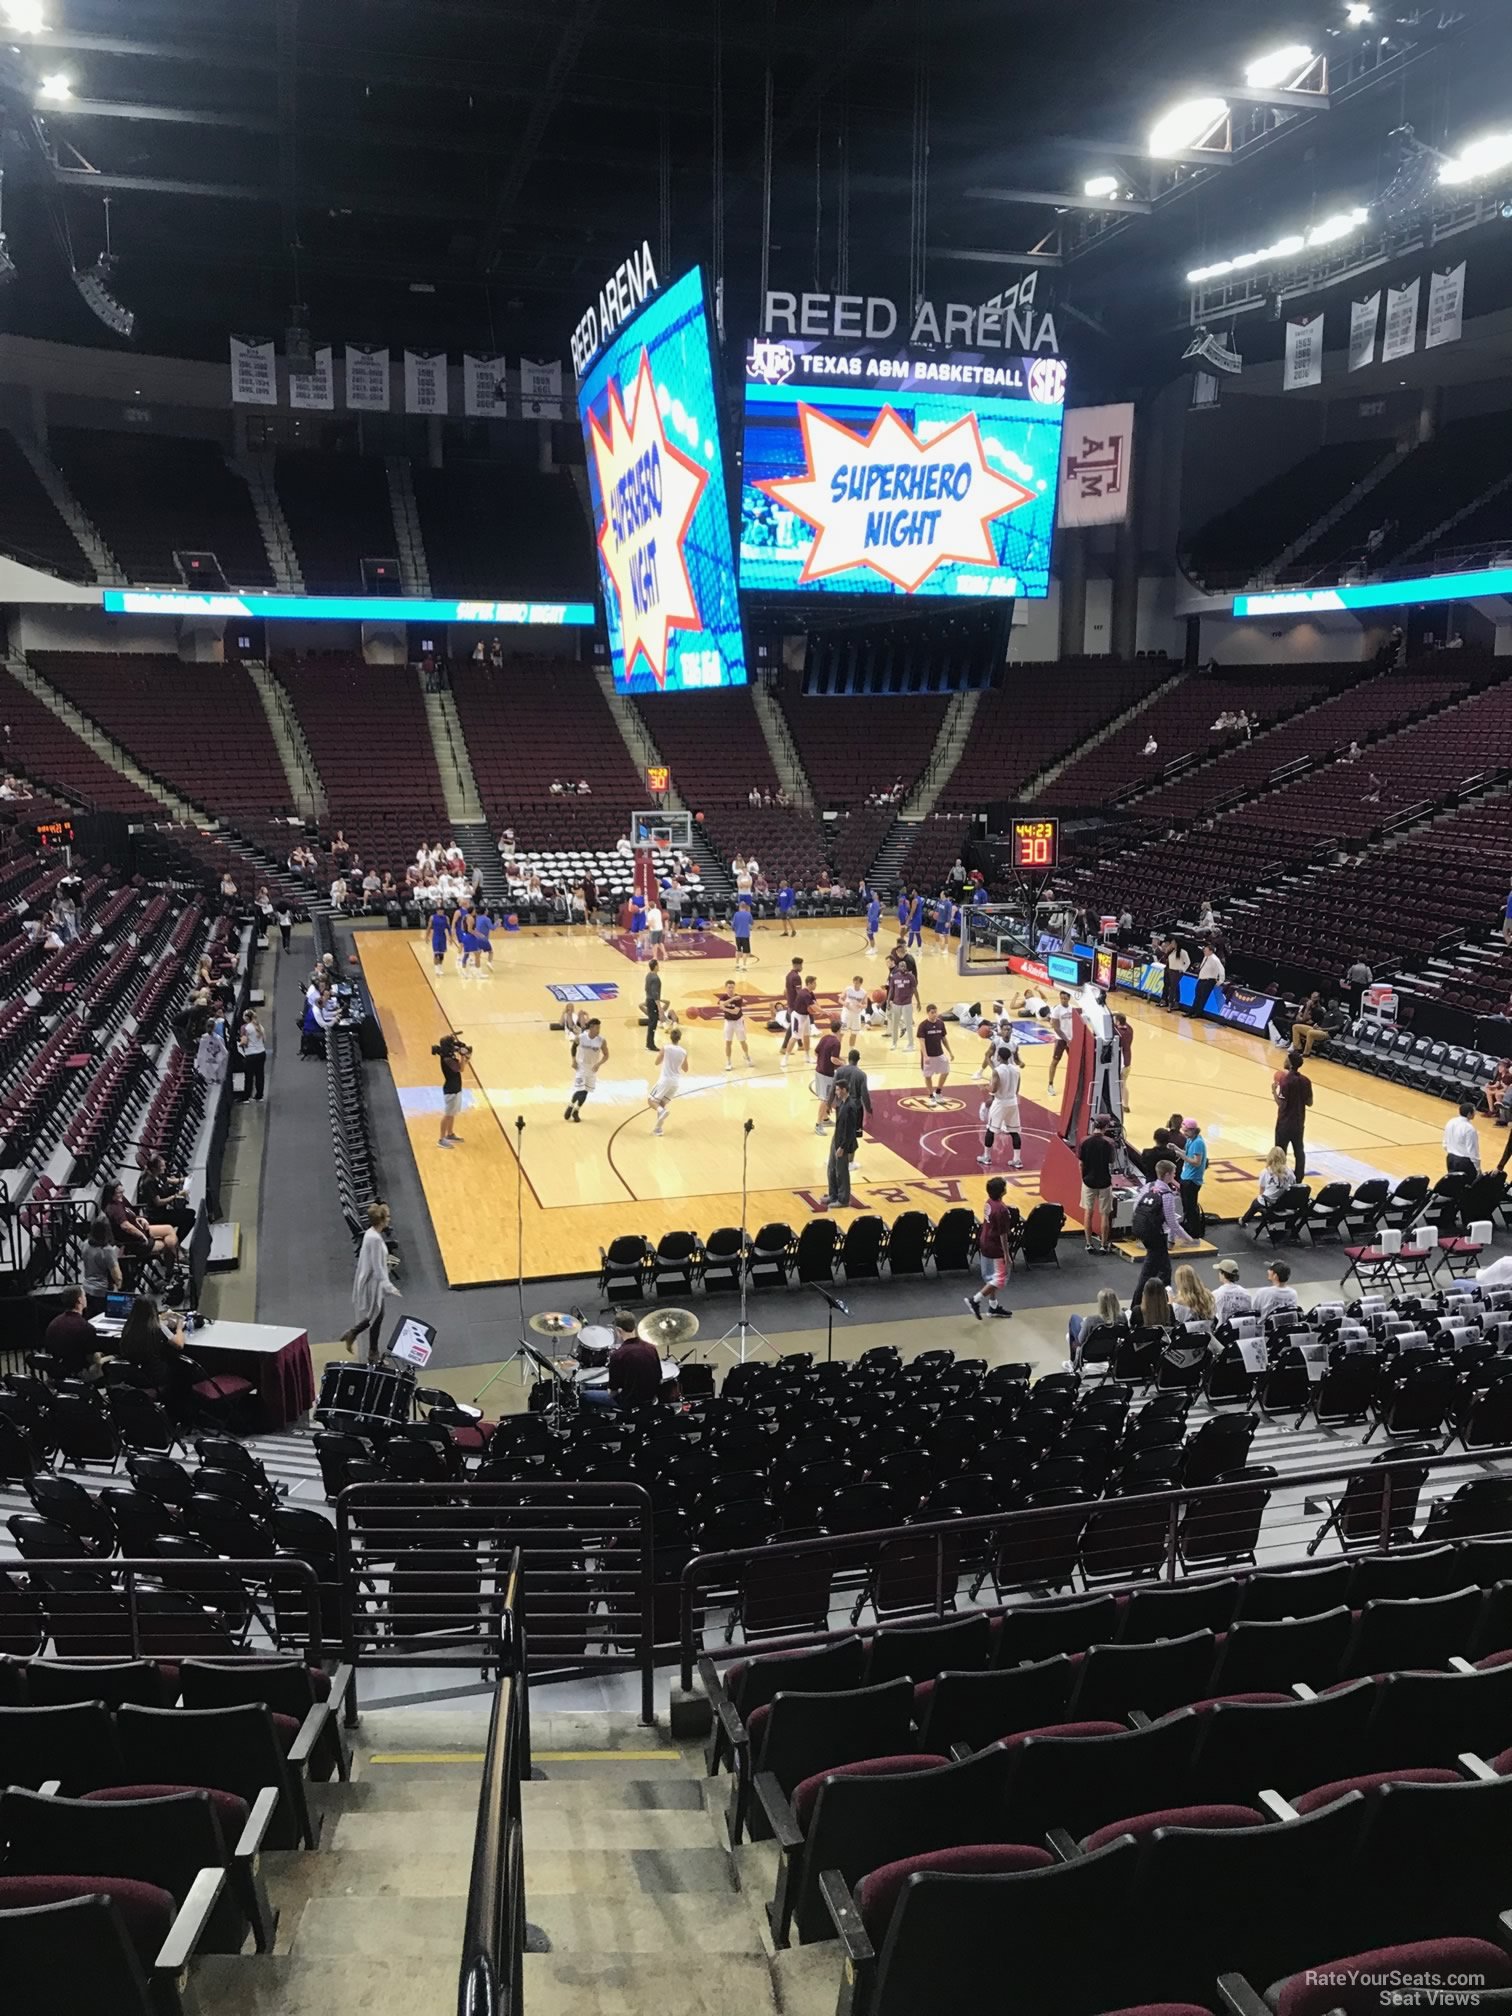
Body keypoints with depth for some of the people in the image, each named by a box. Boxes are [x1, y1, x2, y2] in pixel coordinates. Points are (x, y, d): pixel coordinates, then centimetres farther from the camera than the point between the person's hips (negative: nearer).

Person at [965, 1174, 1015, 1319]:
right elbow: (1003, 1235, -22)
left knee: (990, 1277, 20)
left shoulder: (989, 1202, -1)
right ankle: (975, 1300, -2)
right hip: (995, 1248, -9)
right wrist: (1006, 1254, -15)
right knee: (1000, 1279, 1)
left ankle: (994, 1305, 33)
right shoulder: (1002, 1210, -27)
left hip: (985, 1243, 9)